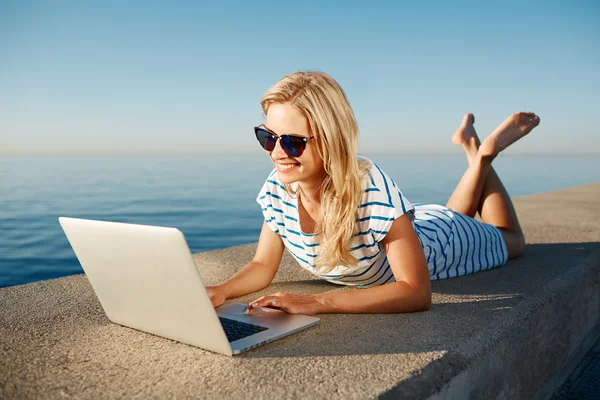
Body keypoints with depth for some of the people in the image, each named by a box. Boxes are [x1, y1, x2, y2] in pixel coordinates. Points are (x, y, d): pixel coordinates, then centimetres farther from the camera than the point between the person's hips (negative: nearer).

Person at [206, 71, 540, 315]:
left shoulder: (372, 188, -46)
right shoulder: (277, 190, -30)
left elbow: (417, 292, -44)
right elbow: (263, 266, -18)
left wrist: (316, 302, -54)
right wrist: (219, 292, -39)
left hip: (436, 238, -4)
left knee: (509, 240, 30)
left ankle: (483, 153, 38)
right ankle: (473, 149, 44)